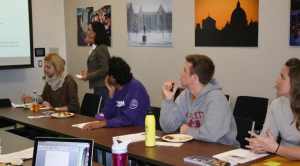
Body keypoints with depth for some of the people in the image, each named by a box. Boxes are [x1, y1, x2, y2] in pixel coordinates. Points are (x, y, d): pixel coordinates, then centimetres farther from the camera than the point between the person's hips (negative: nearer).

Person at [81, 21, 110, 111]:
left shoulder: (101, 48, -16)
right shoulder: (94, 47, 14)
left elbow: (104, 70, -19)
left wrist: (88, 76, -14)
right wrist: (88, 72, 7)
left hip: (102, 87, -10)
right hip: (97, 86, 10)